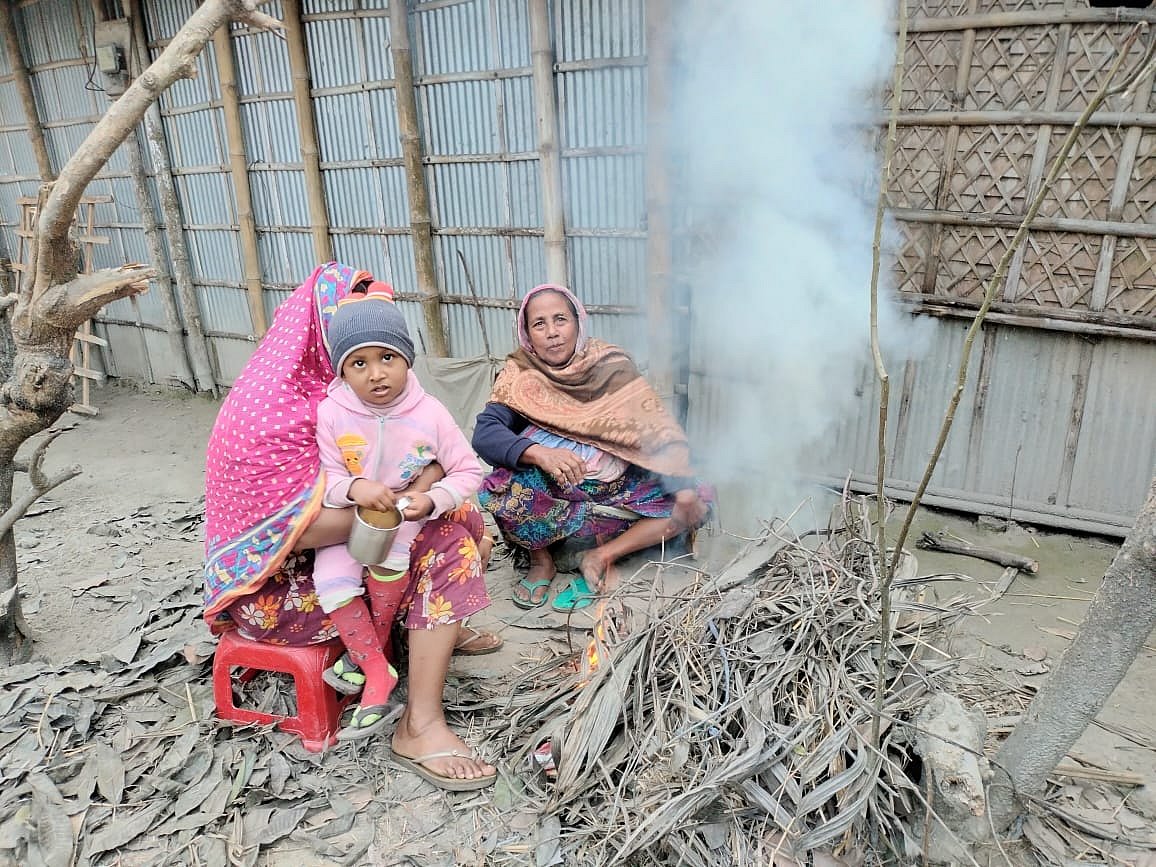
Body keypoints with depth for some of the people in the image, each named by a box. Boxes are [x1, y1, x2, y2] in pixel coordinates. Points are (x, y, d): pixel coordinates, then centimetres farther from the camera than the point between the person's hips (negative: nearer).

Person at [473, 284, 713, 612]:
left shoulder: (610, 364, -6)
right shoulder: (520, 374, -7)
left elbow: (658, 427, -8)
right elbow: (485, 433, -21)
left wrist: (684, 487, -21)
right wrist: (538, 453, -39)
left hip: (616, 487, 2)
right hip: (549, 491, -2)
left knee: (700, 500, -14)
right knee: (499, 488, -32)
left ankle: (601, 556, -10)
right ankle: (541, 560, -4)